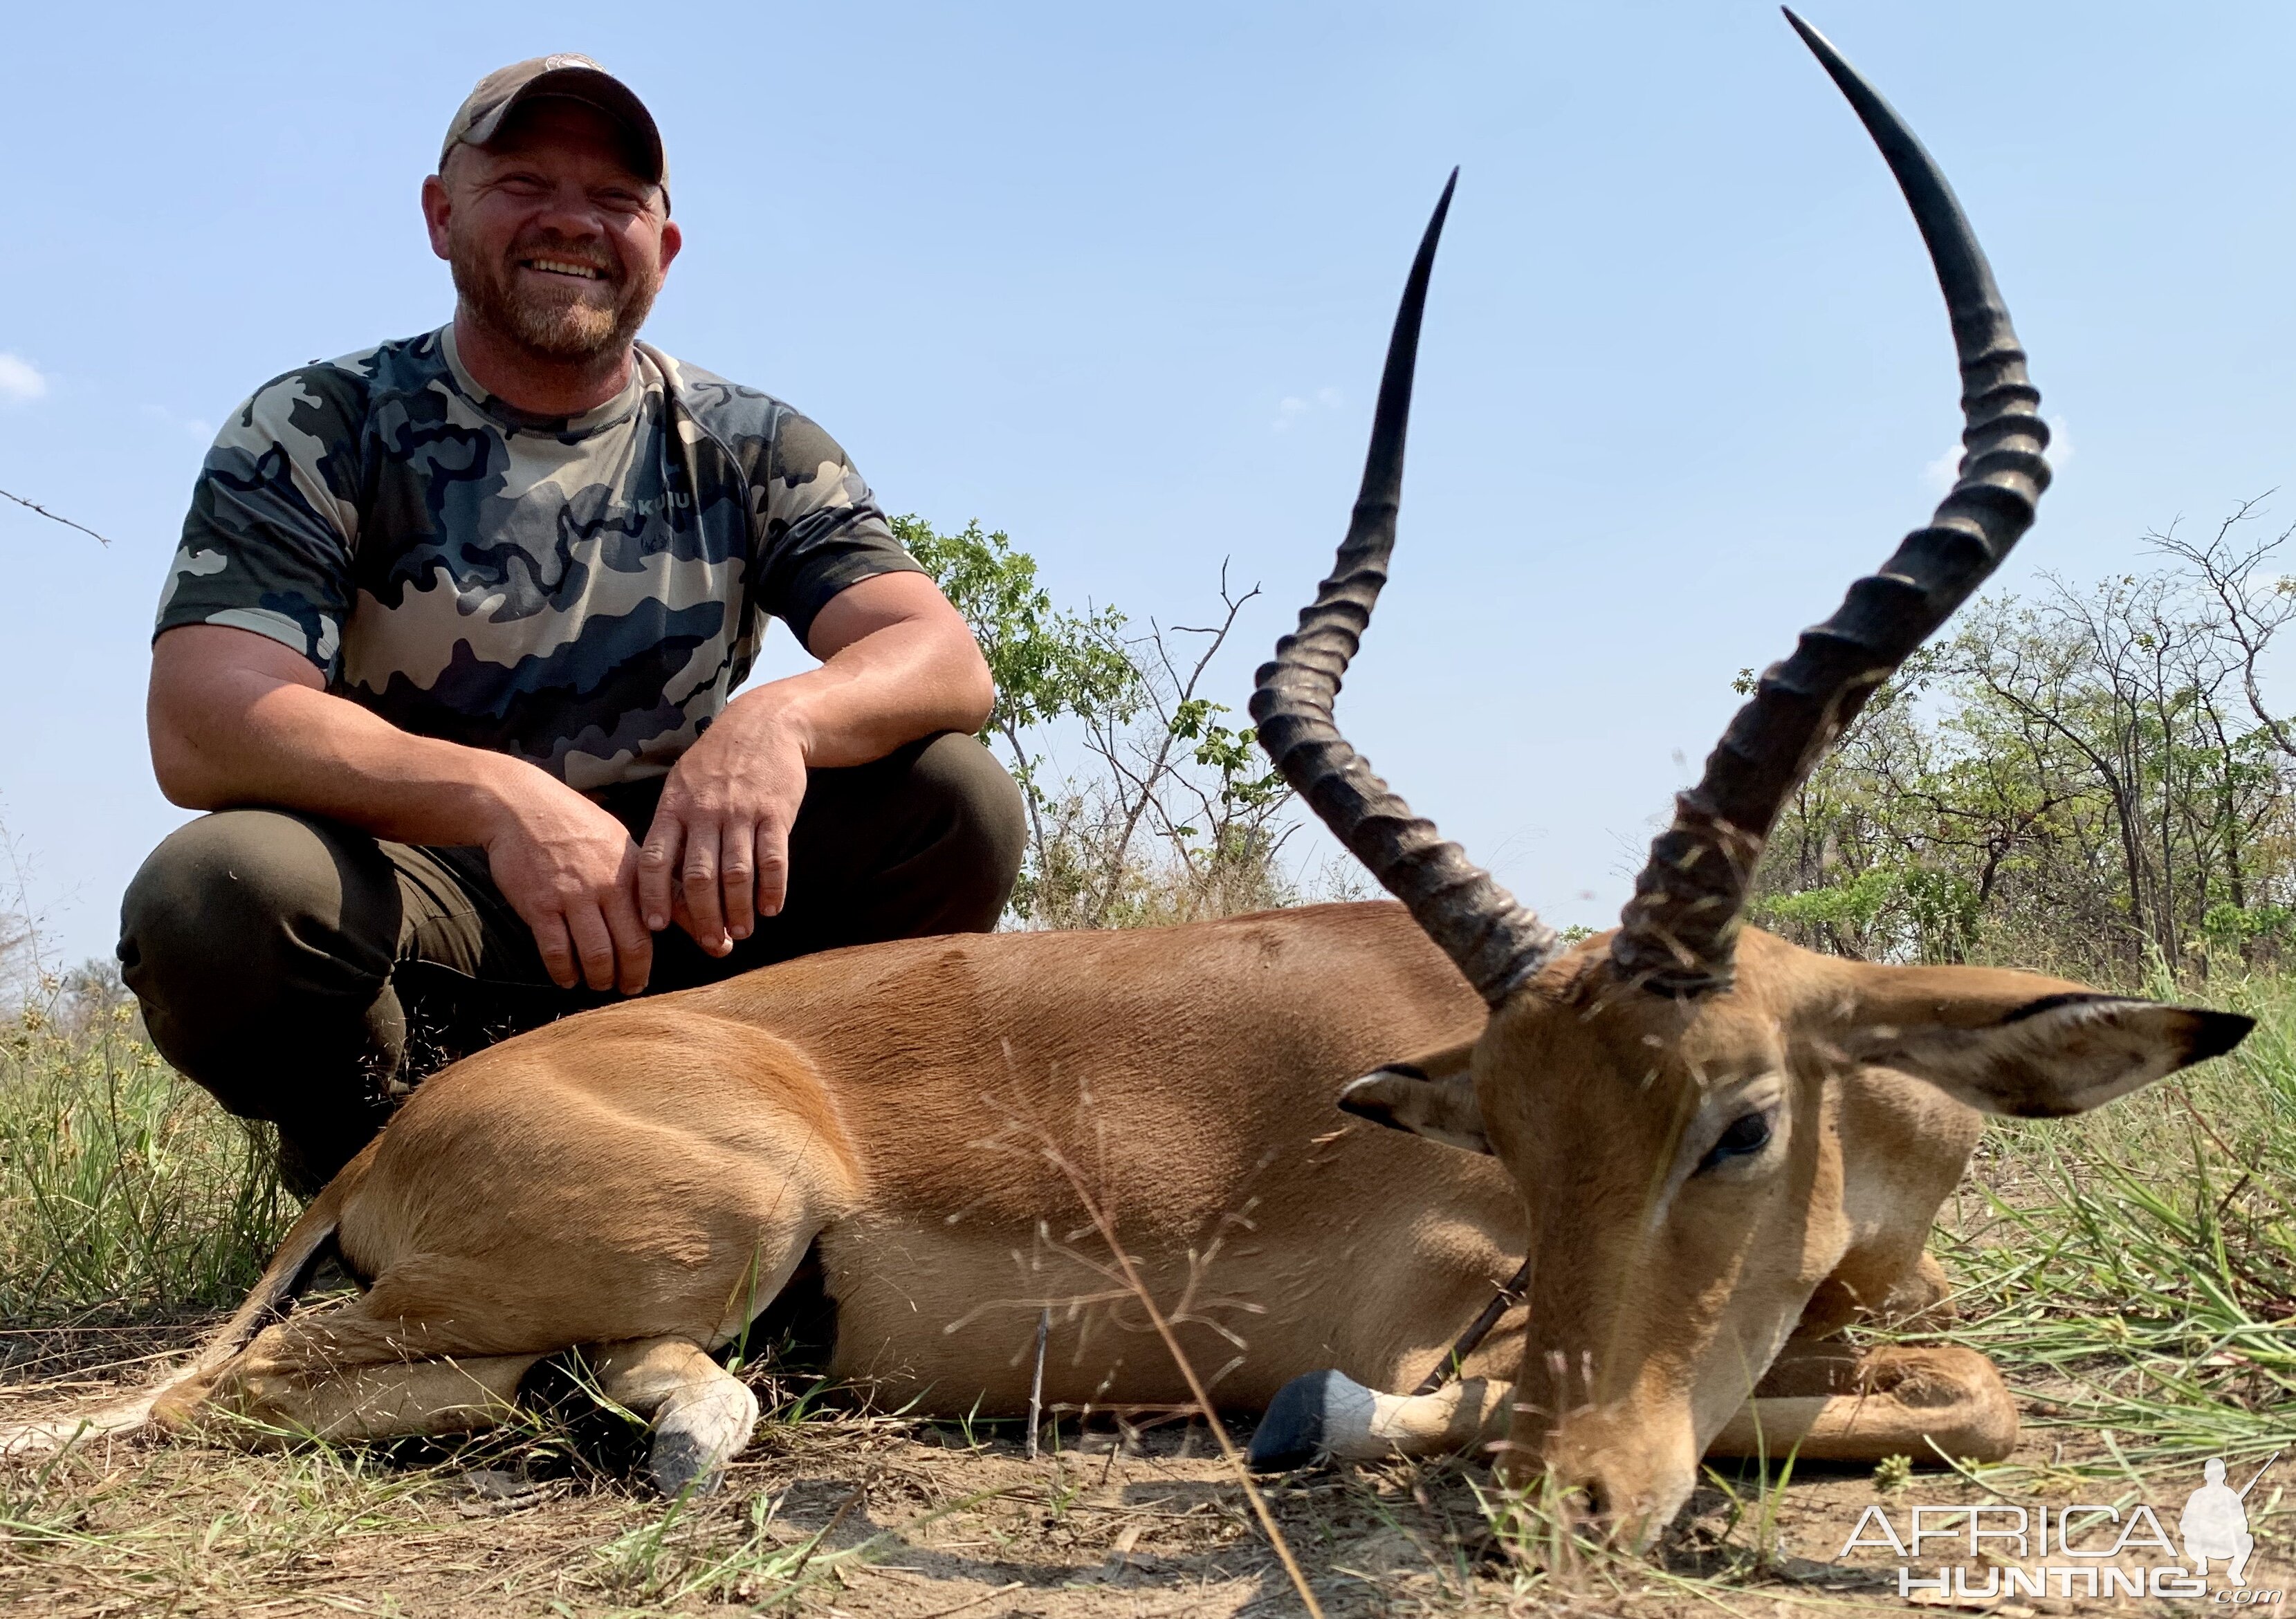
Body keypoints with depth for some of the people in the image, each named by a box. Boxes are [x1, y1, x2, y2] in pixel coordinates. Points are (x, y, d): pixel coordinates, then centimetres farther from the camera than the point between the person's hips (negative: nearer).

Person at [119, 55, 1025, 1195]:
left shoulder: (752, 450, 3)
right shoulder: (318, 430, -3)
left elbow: (948, 664, -10)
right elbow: (198, 726, -19)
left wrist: (779, 719, -35)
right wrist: (497, 797, -37)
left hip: (671, 904, 2)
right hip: (417, 925, -2)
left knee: (957, 804, -19)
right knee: (215, 894, -34)